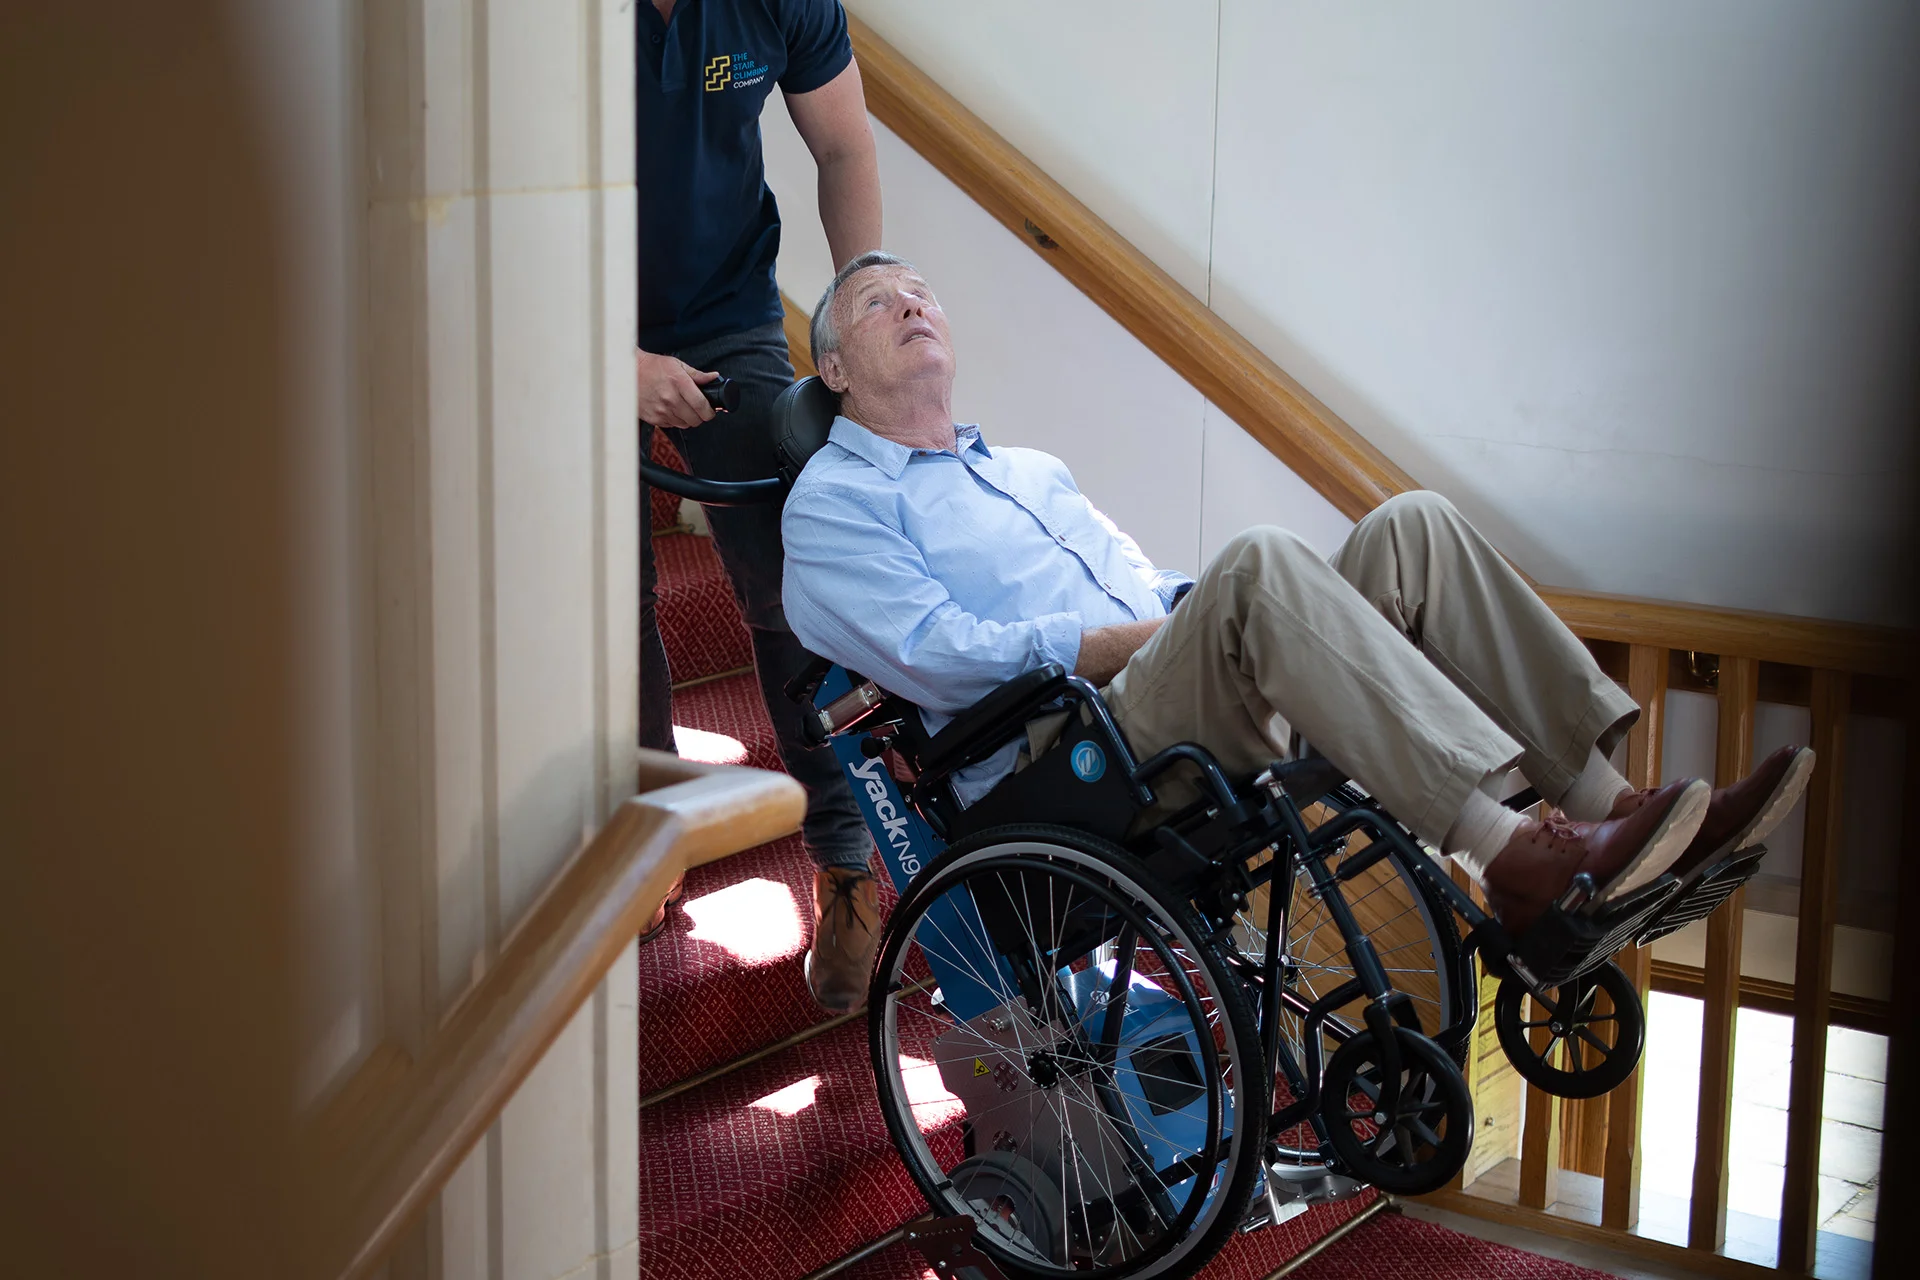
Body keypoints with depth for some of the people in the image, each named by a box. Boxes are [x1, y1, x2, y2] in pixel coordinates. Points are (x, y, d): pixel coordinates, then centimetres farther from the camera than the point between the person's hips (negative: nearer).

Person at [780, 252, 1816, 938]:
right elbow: (944, 654, -6)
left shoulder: (1028, 471, 34)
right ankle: (1513, 860, -43)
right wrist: (1138, 638, -13)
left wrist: (1187, 607, 4)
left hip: (1209, 723, 8)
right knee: (1258, 563, -34)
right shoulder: (830, 504, 9)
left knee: (1412, 529, -12)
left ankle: (1602, 802, -21)